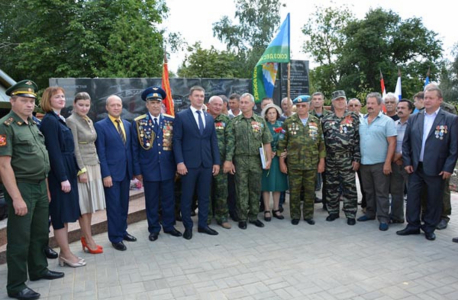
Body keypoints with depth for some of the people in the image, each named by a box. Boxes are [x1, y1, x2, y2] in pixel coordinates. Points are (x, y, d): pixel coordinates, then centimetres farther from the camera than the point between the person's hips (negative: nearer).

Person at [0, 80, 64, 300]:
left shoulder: (33, 124, 12)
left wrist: (46, 188, 15)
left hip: (40, 186, 8)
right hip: (21, 187, -8)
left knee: (40, 233, 18)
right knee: (19, 238, 2)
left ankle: (38, 269, 35)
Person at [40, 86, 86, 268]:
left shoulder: (60, 119, 15)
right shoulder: (49, 120, -12)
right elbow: (54, 151, -18)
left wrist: (71, 173, 14)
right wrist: (63, 178, -20)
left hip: (67, 171, 9)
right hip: (58, 173, -9)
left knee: (65, 213, 13)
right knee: (61, 213, -1)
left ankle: (64, 254, 22)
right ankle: (66, 254, 10)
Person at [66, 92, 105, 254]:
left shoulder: (89, 121, 13)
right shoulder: (71, 121, -10)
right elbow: (74, 148, -15)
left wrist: (97, 165, 13)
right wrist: (82, 170, -18)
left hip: (94, 165, 8)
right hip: (82, 166, -8)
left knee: (91, 203, 11)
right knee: (84, 204, 0)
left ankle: (85, 237, 22)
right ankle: (88, 240, 9)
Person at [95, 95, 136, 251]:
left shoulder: (127, 125, 10)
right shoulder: (100, 126, -6)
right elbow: (101, 152, -10)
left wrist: (133, 168, 7)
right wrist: (105, 174, -14)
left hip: (126, 171, 5)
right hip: (111, 172, -5)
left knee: (124, 204, 15)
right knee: (113, 206, 3)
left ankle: (122, 231, 31)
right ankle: (115, 238, 16)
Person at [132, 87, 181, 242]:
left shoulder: (171, 121, 3)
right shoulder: (138, 123, 0)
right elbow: (134, 148, 1)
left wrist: (177, 165, 2)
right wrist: (137, 170, -2)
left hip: (168, 169, 1)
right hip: (149, 169, -1)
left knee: (168, 199, 12)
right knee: (151, 201, 10)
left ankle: (169, 225, 29)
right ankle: (154, 229, 26)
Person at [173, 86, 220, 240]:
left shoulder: (209, 118, 14)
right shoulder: (181, 116, 0)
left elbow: (213, 141, 12)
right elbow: (177, 140, -5)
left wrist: (216, 162, 5)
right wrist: (179, 162, -14)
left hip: (207, 164, 4)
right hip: (189, 163, -4)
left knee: (204, 196, 11)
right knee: (187, 197, 6)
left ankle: (203, 225, 24)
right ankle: (188, 227, 20)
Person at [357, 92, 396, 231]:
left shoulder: (387, 121, -6)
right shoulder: (361, 121, 9)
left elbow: (392, 143, -10)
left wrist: (388, 162, -15)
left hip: (380, 163, -5)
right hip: (364, 163, 5)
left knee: (381, 193, 2)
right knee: (368, 191, 16)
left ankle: (383, 218, 10)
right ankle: (370, 213, 29)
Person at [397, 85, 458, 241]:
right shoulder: (414, 118, 6)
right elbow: (406, 142, 8)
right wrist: (407, 162, 1)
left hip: (436, 169, -3)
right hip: (415, 168, 3)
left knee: (434, 200, 8)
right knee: (412, 197, 8)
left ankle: (429, 228, 24)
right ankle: (413, 225, 23)